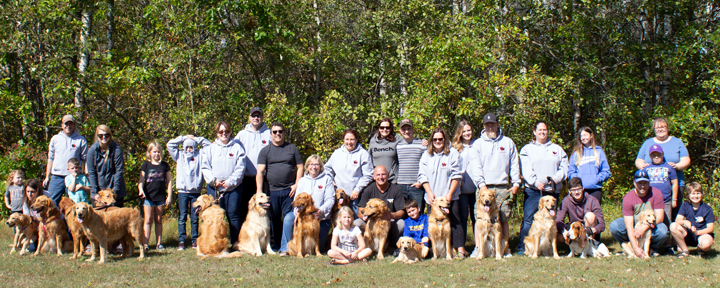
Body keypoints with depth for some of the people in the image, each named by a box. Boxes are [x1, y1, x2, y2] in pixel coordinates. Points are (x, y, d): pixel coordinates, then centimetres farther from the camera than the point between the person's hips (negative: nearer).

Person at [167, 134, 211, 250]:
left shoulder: (199, 155, 11)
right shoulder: (180, 156, 13)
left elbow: (209, 145, 6)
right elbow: (170, 144, 8)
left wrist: (196, 139, 5)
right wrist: (184, 138, 7)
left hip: (196, 191, 0)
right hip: (182, 191, 0)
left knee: (195, 218, 4)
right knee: (182, 217, -1)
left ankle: (195, 240, 11)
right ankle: (181, 241, 1)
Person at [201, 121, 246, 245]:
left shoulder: (237, 147, 7)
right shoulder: (209, 148, 12)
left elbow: (240, 168, -1)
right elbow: (205, 167, 5)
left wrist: (230, 182, -11)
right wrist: (214, 180, -10)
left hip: (234, 187, -1)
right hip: (214, 187, 1)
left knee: (233, 214, -2)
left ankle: (236, 243, 3)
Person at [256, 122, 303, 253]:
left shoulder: (292, 149, 10)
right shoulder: (265, 151, 9)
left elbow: (300, 168, 10)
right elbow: (260, 171, 2)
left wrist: (296, 185, -2)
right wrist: (259, 191, -8)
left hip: (289, 190, -1)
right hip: (272, 191, 1)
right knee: (274, 220, 6)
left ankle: (286, 247, -6)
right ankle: (276, 246, 17)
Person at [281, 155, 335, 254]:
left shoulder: (327, 179, 3)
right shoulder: (302, 180, 14)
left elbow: (330, 199, -6)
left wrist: (321, 210, -24)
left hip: (321, 217, -2)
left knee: (319, 246, -3)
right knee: (288, 218, -28)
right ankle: (285, 248, -21)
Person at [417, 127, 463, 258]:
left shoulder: (453, 153, 1)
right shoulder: (426, 155, 10)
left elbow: (456, 176, -3)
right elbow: (422, 176, 6)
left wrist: (450, 194, -10)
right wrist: (429, 192, -7)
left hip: (450, 197, -3)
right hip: (432, 198, 3)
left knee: (454, 223, -5)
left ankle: (460, 250, -5)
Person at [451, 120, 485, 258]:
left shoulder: (476, 146, 10)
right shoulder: (455, 147, 7)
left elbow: (478, 166, 7)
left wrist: (482, 183, -3)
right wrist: (459, 180, -9)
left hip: (475, 188, 1)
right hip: (462, 189, -1)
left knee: (476, 216, 2)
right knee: (462, 217, -1)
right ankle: (460, 246, 4)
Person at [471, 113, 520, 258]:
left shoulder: (508, 142, 14)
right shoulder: (478, 143, 10)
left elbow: (514, 164, 14)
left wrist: (516, 183, 6)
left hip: (503, 187, 1)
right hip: (484, 187, -1)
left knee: (504, 219, 1)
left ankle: (506, 249, 7)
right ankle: (478, 248, 1)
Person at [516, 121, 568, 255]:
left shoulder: (557, 149, 19)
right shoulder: (527, 149, 11)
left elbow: (564, 167, 11)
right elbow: (526, 169, -1)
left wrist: (556, 178, -8)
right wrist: (536, 182, -15)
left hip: (552, 190, 3)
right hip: (533, 190, -2)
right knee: (528, 219, -9)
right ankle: (522, 247, -5)